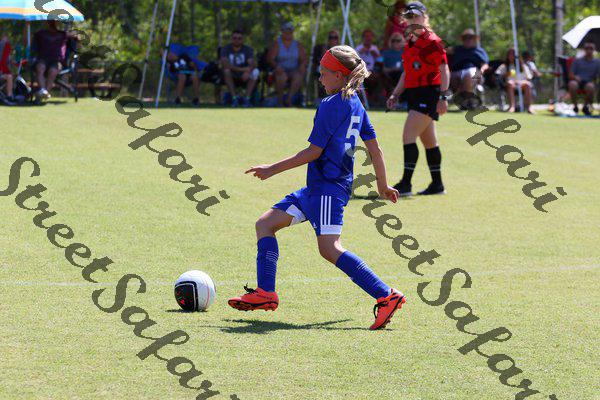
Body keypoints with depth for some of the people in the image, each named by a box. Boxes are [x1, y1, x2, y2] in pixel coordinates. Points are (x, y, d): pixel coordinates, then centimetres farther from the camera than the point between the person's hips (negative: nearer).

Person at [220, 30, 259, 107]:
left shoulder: (248, 49, -1)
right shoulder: (226, 49, -4)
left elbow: (252, 64, -18)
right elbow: (224, 64, -22)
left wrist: (247, 72, -42)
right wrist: (241, 69, -30)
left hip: (244, 77, 1)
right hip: (232, 78, -1)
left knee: (255, 71, -27)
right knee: (226, 70, -33)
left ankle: (247, 98, -29)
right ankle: (234, 98, -32)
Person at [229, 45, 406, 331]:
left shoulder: (330, 105, -13)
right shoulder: (356, 104, 14)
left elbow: (314, 151, -15)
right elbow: (375, 149, 17)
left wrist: (274, 169, -8)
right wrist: (382, 186, 27)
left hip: (327, 186, -10)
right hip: (317, 187, 10)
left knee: (329, 248, -19)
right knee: (265, 223, 10)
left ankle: (386, 296, -23)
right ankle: (265, 293, 5)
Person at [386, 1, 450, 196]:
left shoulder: (432, 42, -9)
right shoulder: (410, 43, 16)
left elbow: (444, 70, -12)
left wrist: (443, 97, -20)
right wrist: (395, 95, 17)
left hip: (428, 94, -9)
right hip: (414, 94, 9)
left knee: (408, 136, -16)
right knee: (429, 141, 13)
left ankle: (405, 184, -17)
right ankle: (437, 184, 19)